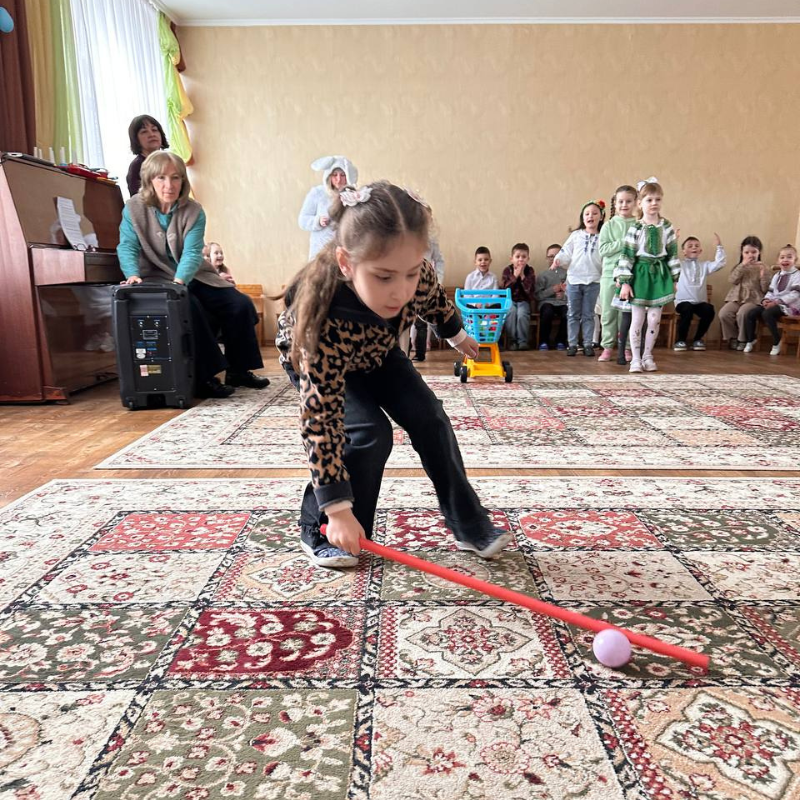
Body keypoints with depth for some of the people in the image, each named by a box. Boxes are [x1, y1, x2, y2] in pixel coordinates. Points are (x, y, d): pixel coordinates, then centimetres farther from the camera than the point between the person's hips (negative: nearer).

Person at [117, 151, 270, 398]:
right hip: (156, 279, -3)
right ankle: (204, 379, -25)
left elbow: (192, 253, -18)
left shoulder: (194, 211, -6)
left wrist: (179, 281, -36)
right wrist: (133, 274, -35)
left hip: (192, 277, 3)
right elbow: (127, 247, -14)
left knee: (240, 304, -11)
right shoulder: (134, 208, -7)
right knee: (190, 307, -33)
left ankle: (238, 371, 4)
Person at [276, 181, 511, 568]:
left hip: (376, 351, 5)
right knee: (369, 433, -22)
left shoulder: (415, 275, -32)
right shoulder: (326, 322, -46)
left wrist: (457, 334, 16)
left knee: (430, 419, -5)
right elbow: (321, 418, -42)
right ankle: (319, 531, -1)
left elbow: (436, 301, -5)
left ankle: (469, 523, 8)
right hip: (314, 360, -4)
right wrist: (338, 509, -40)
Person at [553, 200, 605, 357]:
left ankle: (588, 344, 12)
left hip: (593, 281, 0)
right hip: (574, 279, 0)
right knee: (573, 314, 5)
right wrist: (558, 260, -17)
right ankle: (572, 344, 11)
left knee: (588, 315, 6)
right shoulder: (576, 235, 4)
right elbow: (566, 253, 2)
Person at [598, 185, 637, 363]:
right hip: (610, 274, 1)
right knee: (608, 312, 6)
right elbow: (603, 249, -6)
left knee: (627, 313, 2)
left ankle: (624, 348, 12)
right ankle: (607, 347, 15)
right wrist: (623, 243, -14)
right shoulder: (609, 225, 5)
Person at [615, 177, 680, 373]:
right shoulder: (635, 228, -6)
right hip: (640, 274, -3)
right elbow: (627, 255, -8)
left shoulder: (667, 227, 3)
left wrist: (674, 279, 6)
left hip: (659, 275, 3)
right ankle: (636, 359, 8)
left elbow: (672, 254, 7)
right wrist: (624, 281, -13)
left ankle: (647, 356, 17)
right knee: (637, 319, 0)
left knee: (654, 319, 5)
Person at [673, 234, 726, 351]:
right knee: (687, 310, -35)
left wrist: (719, 246, 2)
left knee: (709, 310, -26)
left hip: (700, 301, 4)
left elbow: (719, 263, 7)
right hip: (683, 301, -3)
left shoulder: (704, 265, 18)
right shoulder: (679, 264, 8)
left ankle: (698, 339, -5)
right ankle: (680, 340, -16)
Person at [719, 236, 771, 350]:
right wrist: (742, 266, -12)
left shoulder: (762, 268, 8)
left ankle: (743, 340, -11)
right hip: (736, 298, 3)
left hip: (754, 300, -3)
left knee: (742, 313, -34)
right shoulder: (739, 267, 16)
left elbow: (765, 289, 1)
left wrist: (763, 274, -14)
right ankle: (733, 337, -2)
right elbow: (733, 280, -5)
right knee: (723, 313, -25)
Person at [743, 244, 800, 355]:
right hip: (774, 303, 7)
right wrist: (766, 299, -5)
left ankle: (777, 342, -20)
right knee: (750, 314, -10)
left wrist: (777, 302, -23)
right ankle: (750, 340, 3)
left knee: (767, 313, -34)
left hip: (789, 305, -7)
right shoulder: (777, 276, 19)